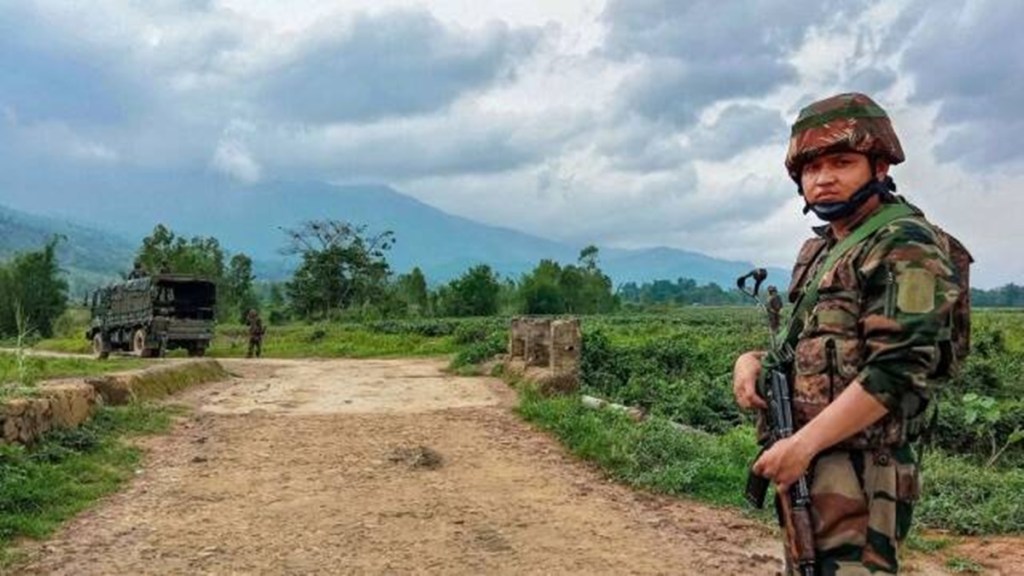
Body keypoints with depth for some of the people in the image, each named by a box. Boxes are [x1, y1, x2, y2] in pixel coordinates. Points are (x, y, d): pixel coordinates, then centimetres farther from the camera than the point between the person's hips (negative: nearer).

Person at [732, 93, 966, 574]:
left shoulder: (906, 247, -11)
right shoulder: (818, 251, 15)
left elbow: (897, 369, -20)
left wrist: (803, 444, -21)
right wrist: (754, 360, 2)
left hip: (859, 475, -9)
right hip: (807, 466, 9)